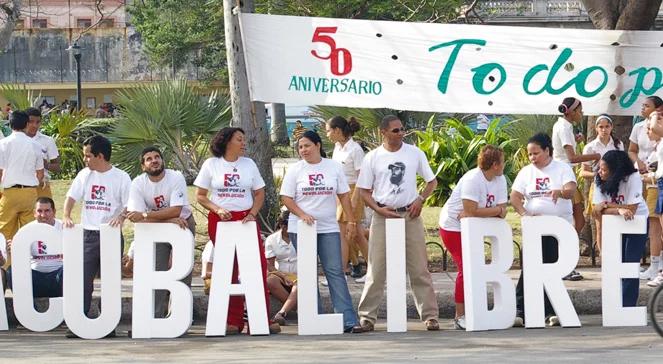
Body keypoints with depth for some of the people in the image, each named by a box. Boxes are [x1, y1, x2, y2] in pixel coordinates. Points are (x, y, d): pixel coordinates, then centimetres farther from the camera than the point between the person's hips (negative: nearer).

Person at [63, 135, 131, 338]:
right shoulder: (84, 175, 8)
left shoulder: (120, 177, -2)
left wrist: (121, 216, -24)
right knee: (83, 280, -3)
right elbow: (72, 196, 4)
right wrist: (66, 216, -14)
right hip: (88, 235, 3)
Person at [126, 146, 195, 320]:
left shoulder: (176, 178, -22)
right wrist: (169, 219, -30)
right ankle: (156, 316, 1)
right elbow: (136, 217, -23)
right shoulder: (138, 184, -17)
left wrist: (145, 215, -35)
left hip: (183, 223, -1)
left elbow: (176, 210, -30)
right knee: (157, 271, -3)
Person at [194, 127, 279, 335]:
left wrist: (253, 214, -5)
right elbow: (200, 196, 3)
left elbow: (259, 194, 12)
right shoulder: (211, 165, 3)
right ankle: (234, 321, 5)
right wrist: (217, 209, -11)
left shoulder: (249, 164, 10)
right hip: (220, 221, -2)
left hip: (246, 220, 2)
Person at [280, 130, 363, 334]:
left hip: (328, 228, 0)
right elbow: (286, 198, -1)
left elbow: (344, 195, 9)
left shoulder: (334, 167, 6)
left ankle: (349, 320, -10)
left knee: (335, 271, -5)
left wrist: (351, 221, 2)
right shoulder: (295, 170, 2)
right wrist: (302, 215, -16)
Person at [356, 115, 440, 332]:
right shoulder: (373, 158, 2)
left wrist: (420, 199, -5)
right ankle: (367, 316, 6)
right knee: (377, 269, 0)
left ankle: (430, 315, 6)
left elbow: (432, 181, 12)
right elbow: (364, 191, 4)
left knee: (419, 269, 2)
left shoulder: (415, 153, 5)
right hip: (383, 216, -1)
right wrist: (378, 209, -11)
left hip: (410, 215, 1)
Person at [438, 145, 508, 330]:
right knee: (466, 268, -13)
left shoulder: (500, 180, -2)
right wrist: (495, 210, -19)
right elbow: (471, 212, -32)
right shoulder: (472, 180, -26)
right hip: (452, 227, -8)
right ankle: (460, 317, -8)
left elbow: (502, 212, -8)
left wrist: (482, 213, -25)